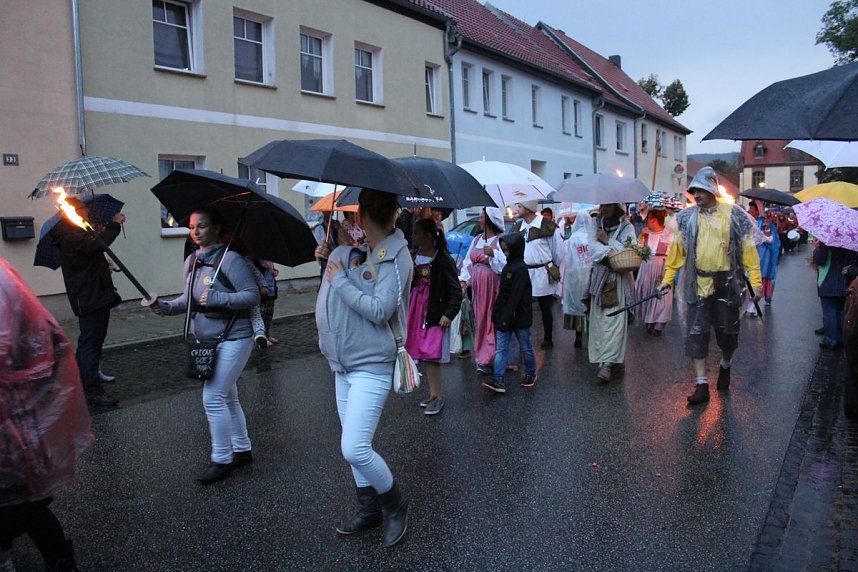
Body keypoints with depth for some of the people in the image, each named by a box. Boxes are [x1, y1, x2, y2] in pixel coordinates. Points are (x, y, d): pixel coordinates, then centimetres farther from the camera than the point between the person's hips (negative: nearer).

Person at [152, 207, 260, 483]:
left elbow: (253, 295, -18)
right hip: (205, 340, 8)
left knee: (213, 398, -9)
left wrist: (217, 298, -27)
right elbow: (189, 299, 15)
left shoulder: (231, 258, -16)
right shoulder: (191, 261, 8)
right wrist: (166, 307, -3)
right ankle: (242, 450, 30)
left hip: (233, 339, -8)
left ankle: (221, 460, 6)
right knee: (227, 398, 16)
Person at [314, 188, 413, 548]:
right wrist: (327, 255, 6)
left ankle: (395, 505, 14)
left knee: (354, 449, -11)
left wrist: (340, 279, -16)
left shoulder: (395, 257, -16)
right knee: (354, 445, 15)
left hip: (371, 366, -8)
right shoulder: (353, 249, 6)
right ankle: (369, 510, 33)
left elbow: (378, 310, -24)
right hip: (343, 364, 8)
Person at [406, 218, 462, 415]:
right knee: (423, 354, 9)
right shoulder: (413, 257, 6)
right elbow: (406, 284, 11)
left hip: (434, 313, -6)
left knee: (431, 355, -5)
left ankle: (436, 396, 7)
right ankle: (434, 394, 21)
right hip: (415, 310, 6)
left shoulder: (443, 260, -10)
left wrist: (449, 314, -16)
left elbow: (455, 290, -10)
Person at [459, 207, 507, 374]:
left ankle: (487, 359, -4)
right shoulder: (476, 239, 14)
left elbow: (506, 263, -17)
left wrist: (493, 254, -28)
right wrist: (463, 279, 4)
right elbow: (468, 261, 14)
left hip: (493, 285, -7)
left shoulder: (500, 241, -8)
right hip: (477, 285, 7)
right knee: (480, 320, 11)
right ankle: (482, 355, 21)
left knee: (491, 320, -6)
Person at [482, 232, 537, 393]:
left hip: (519, 316, -8)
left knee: (525, 347, 10)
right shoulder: (508, 266, 10)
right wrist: (497, 314, 14)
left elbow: (515, 296, -22)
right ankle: (498, 380, -3)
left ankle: (531, 374, 29)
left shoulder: (521, 269, -16)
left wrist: (506, 318, -25)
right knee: (501, 348, 0)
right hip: (505, 318, 8)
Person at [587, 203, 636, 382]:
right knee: (599, 320, 1)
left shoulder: (626, 227, 3)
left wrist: (607, 241, -9)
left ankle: (607, 363, -17)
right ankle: (617, 361, 12)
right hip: (600, 277, 4)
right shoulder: (596, 225, 11)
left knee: (614, 320, -12)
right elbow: (593, 247, -4)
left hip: (619, 279, -3)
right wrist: (609, 252, -18)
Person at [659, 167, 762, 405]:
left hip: (726, 283, -1)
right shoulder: (686, 217, 2)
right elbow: (676, 249, 3)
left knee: (727, 332, 12)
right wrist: (667, 278, -3)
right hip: (697, 284, 1)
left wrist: (755, 281, -8)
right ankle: (701, 384, 4)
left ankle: (725, 366, 42)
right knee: (696, 333, -2)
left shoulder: (734, 215, -3)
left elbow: (748, 249, -3)